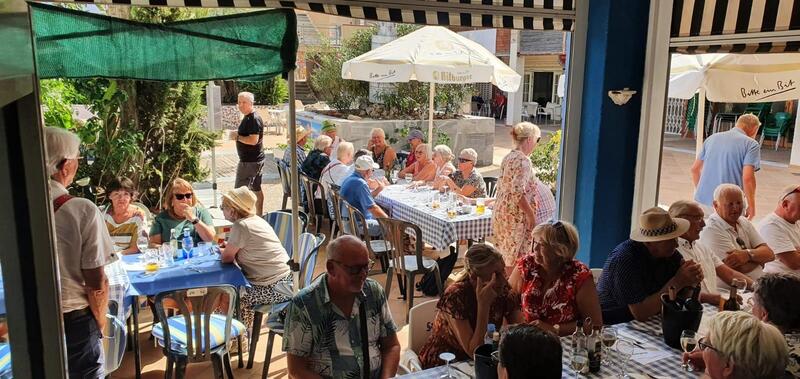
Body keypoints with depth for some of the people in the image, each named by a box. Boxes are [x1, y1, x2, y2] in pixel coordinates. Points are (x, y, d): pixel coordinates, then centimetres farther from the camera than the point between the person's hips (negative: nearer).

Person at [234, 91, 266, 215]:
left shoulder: (253, 119, -18)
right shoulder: (247, 117, 14)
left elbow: (253, 140, -27)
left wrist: (237, 137, -17)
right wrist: (238, 134, 10)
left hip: (250, 161, -11)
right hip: (256, 160, 11)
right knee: (256, 189, 15)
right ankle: (259, 216, 24)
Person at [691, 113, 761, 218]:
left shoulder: (713, 137, 14)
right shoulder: (751, 144, -3)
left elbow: (695, 169, 18)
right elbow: (747, 178, -14)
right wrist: (751, 206, -3)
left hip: (702, 200, 6)